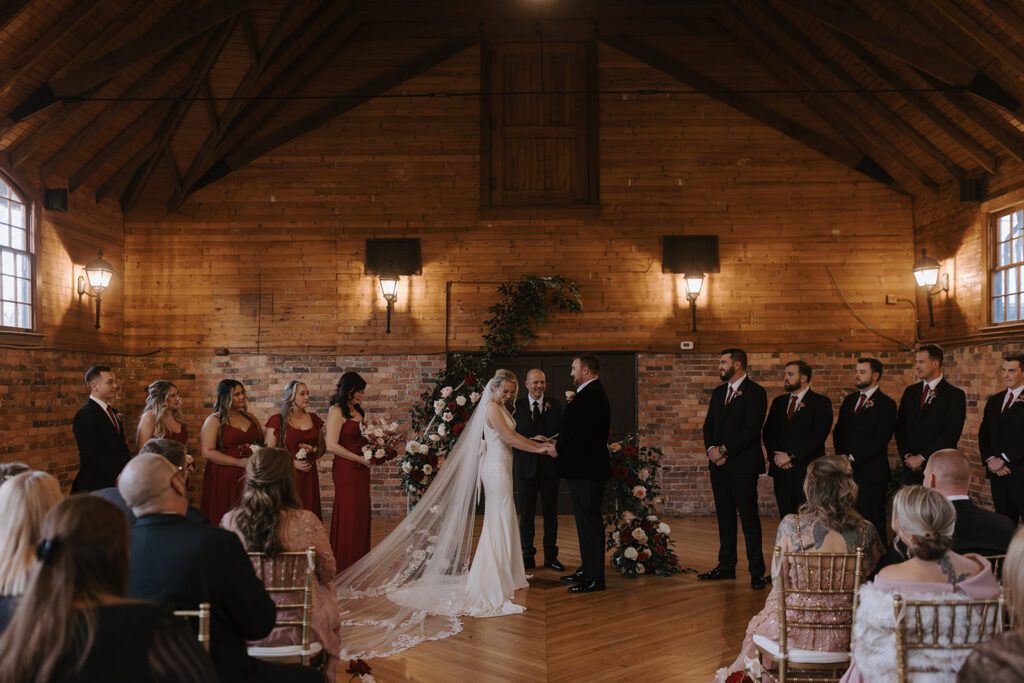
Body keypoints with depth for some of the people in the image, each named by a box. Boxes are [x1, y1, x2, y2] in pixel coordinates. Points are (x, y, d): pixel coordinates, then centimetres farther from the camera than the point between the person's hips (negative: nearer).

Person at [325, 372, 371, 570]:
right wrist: (361, 459, -15)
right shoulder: (337, 411, -9)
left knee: (361, 514, 10)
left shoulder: (358, 411, 15)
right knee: (347, 515, -1)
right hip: (345, 468, -8)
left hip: (361, 469, 8)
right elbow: (332, 446, -16)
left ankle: (359, 562, 19)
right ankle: (344, 566, 9)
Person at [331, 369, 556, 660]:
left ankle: (487, 578, 28)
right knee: (500, 526, -9)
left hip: (499, 467, 10)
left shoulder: (499, 408, 14)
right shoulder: (491, 408, -15)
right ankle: (496, 593, -7)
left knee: (497, 524, 17)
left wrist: (538, 444, 5)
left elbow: (511, 436, 13)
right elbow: (510, 438, -18)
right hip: (497, 467, -10)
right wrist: (539, 449, -11)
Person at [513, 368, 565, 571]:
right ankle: (527, 556, 19)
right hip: (526, 466, -1)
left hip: (549, 466, 1)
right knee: (527, 514, 8)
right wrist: (531, 441, -21)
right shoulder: (516, 406, -2)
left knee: (551, 514, 10)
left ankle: (551, 556, 21)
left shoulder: (555, 405, 3)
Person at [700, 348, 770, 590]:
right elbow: (709, 425, 15)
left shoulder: (755, 392, -8)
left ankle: (757, 572, 1)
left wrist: (724, 450, -15)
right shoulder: (718, 392, 16)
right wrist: (711, 449, -4)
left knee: (749, 518, -4)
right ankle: (726, 566, 19)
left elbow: (751, 429, -16)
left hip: (742, 465, -7)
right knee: (725, 517, 12)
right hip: (718, 464, 7)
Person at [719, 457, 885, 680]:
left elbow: (777, 579, -9)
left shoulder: (791, 525, -15)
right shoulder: (866, 532, -10)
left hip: (791, 627, -2)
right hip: (840, 635, 2)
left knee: (757, 627, 31)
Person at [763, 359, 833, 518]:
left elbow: (818, 435, -12)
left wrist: (791, 456, -14)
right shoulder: (778, 402, 16)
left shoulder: (821, 402, -2)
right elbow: (767, 433, 13)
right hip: (781, 470, 5)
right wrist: (775, 456, -5)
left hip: (807, 471, -5)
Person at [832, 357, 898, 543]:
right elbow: (838, 431, 17)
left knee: (873, 521, 0)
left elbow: (881, 439, -13)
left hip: (871, 473, -6)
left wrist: (852, 457, -14)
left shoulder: (886, 404, -5)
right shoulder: (849, 400, 16)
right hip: (847, 471, 6)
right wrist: (841, 455, 0)